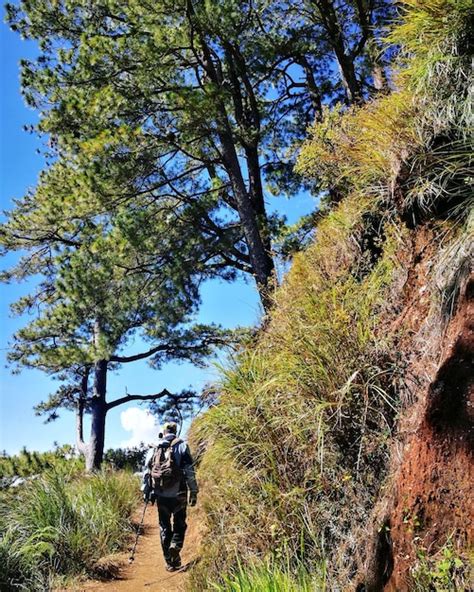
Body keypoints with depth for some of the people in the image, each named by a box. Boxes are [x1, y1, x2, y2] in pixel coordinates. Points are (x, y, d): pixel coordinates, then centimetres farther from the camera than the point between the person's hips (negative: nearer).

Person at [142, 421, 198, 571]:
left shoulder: (153, 450, 7)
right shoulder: (182, 446, -2)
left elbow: (146, 473, 8)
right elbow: (189, 471, -7)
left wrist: (146, 492, 15)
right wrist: (193, 492, -4)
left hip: (160, 496, 2)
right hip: (178, 494, -2)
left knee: (165, 527, 14)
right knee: (180, 524, 15)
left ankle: (169, 562, 17)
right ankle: (175, 546, -10)